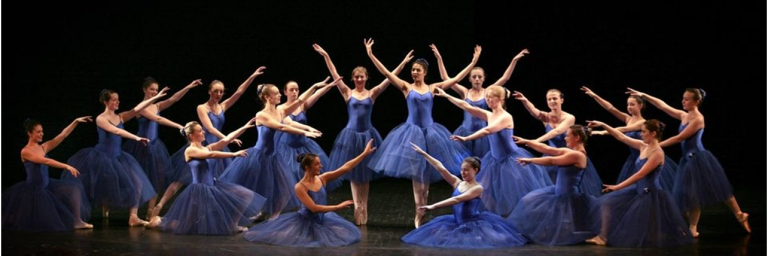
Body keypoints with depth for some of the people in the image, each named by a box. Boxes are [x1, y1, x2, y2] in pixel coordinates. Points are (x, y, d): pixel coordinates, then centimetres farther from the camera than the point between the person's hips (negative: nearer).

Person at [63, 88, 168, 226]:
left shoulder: (120, 117, 4)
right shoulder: (101, 119, -13)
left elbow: (137, 109, -6)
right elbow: (117, 131, -27)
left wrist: (155, 98, -14)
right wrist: (136, 138, -36)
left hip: (117, 157, 6)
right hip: (101, 156, -5)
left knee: (136, 183, -7)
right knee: (100, 187, 3)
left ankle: (133, 217, -4)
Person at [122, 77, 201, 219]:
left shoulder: (157, 106, 8)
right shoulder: (141, 107, -12)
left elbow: (173, 99, -6)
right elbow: (158, 119, -23)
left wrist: (188, 87, -18)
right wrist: (179, 126, -30)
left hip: (155, 146, 7)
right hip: (142, 146, -7)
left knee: (156, 181, 6)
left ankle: (150, 214, 12)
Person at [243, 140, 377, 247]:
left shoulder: (322, 178, -7)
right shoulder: (300, 187, -23)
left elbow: (345, 168, -10)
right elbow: (314, 208, -29)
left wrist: (364, 153, -14)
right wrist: (338, 207, -29)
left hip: (322, 219, 6)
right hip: (305, 222, -6)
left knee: (345, 234, 10)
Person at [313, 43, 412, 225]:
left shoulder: (372, 93, 3)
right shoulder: (347, 93, 1)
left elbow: (390, 78, -2)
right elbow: (335, 75, -3)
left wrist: (403, 63, -7)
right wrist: (326, 56, -8)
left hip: (367, 135, 1)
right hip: (351, 135, -1)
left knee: (365, 173, 7)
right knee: (353, 173, -1)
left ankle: (364, 208, 14)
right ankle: (357, 207, -2)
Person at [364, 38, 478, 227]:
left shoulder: (433, 88, 5)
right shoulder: (406, 87, 0)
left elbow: (456, 79, 4)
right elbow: (386, 73, -8)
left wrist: (473, 61, 1)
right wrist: (371, 55, -16)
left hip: (429, 132, 2)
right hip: (412, 131, -2)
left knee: (427, 173, 6)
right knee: (417, 173, -4)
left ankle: (420, 214, 17)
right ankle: (419, 214, -1)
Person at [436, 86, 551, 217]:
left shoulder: (506, 117, -20)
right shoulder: (489, 115, 0)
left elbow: (487, 131, -33)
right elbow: (467, 107, -4)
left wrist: (465, 139, -39)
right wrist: (446, 96, -9)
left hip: (512, 160, -7)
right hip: (496, 160, 7)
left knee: (516, 193, -1)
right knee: (493, 192, 9)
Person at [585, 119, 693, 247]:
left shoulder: (657, 153, -21)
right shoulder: (643, 146, 3)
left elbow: (640, 174, -24)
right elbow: (621, 137, 8)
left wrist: (618, 187, -24)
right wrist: (603, 125, 1)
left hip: (651, 194, -9)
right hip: (638, 190, 9)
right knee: (608, 202, -2)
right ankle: (603, 237, -2)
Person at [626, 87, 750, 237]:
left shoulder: (698, 119, -15)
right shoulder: (684, 115, 9)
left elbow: (679, 138, -18)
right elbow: (663, 106, 9)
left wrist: (657, 145, -16)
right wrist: (643, 95, 2)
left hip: (699, 158, -8)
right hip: (688, 159, 8)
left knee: (716, 188, -2)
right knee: (690, 193, 8)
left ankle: (740, 215, 11)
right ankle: (692, 228, 13)